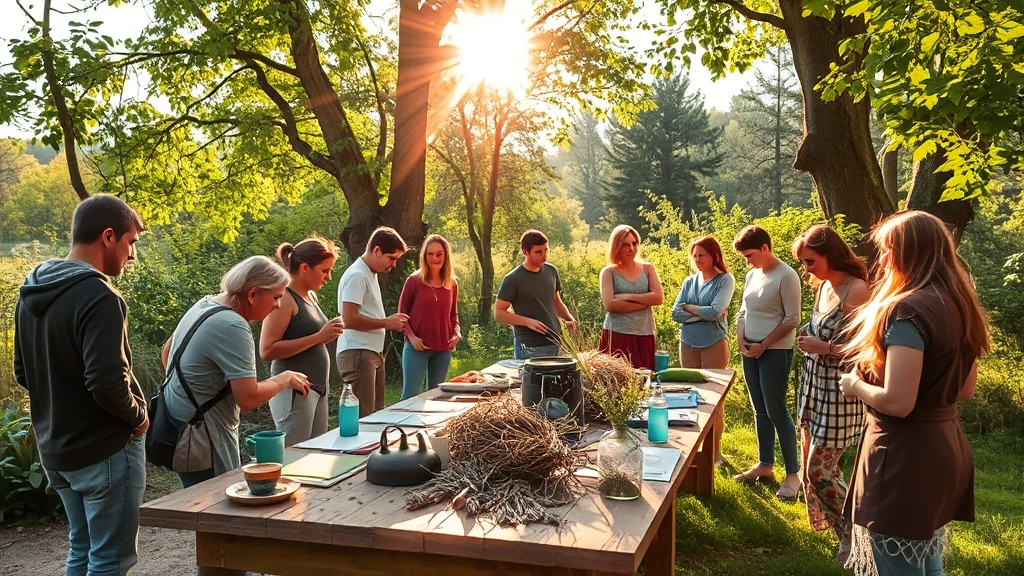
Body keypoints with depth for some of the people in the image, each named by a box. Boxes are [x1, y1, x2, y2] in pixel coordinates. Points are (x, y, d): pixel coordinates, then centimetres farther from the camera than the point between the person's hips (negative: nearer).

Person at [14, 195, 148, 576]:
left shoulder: (32, 294, 6)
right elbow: (107, 383, -29)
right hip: (105, 449, -8)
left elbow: (23, 373, 13)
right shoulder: (98, 296, -22)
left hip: (55, 448, 9)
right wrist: (137, 417, -11)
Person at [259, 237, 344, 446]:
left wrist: (329, 335, 5)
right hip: (294, 390, -9)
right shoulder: (285, 299, -12)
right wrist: (318, 336, -21)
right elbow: (267, 351, -20)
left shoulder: (310, 296, 13)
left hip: (317, 388, 9)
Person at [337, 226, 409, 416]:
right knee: (362, 418, -9)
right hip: (357, 355, -10)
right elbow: (348, 319, -21)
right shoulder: (357, 275, -14)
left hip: (372, 353, 10)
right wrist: (386, 323, -15)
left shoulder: (371, 274, 17)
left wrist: (390, 321, 8)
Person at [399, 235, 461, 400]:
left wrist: (457, 333, -1)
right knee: (411, 395, -5)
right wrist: (412, 337, -14)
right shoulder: (414, 281, -4)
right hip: (417, 347, -4)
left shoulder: (452, 284, 9)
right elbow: (402, 313, -2)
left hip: (443, 349, 4)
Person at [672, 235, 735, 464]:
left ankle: (715, 451, 11)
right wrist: (703, 313, -12)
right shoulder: (689, 281, 8)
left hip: (714, 344, -5)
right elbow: (676, 314, -1)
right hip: (688, 345, 5)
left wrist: (689, 308, -5)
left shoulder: (725, 280, -5)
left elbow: (715, 311, -18)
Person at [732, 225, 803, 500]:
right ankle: (765, 465, 24)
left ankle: (793, 474, 4)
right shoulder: (752, 275, 10)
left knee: (776, 411, -5)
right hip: (750, 351, 7)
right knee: (760, 410, 13)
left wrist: (763, 345, -14)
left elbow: (792, 319, -15)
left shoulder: (786, 276, -13)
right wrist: (741, 341, 0)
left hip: (775, 352, -7)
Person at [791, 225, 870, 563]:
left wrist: (823, 347, -23)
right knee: (811, 467, 13)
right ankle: (827, 525, 30)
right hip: (814, 388, 8)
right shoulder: (823, 286, 9)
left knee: (820, 470, -3)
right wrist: (808, 339, 7)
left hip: (839, 394, -8)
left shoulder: (856, 290, -18)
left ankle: (852, 537, 15)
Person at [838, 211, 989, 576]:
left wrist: (856, 385, -8)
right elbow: (965, 390, 16)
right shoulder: (958, 306, 8)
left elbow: (897, 402, -25)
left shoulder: (908, 310, -20)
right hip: (946, 449, 9)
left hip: (906, 455, -9)